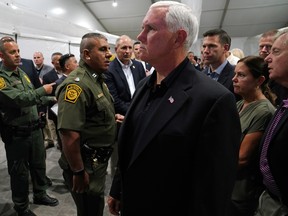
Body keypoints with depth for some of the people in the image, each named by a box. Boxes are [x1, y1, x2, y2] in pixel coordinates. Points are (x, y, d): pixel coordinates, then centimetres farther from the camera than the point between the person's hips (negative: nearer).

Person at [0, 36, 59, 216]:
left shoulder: (22, 73, 9)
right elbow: (18, 99, -27)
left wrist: (52, 99, 11)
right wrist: (42, 90, -21)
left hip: (35, 128, 7)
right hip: (16, 134, -7)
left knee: (39, 164, 20)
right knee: (20, 172, 10)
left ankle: (40, 194, 41)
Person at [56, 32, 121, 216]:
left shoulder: (97, 79, 7)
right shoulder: (77, 84, -24)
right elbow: (70, 135, -29)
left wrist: (112, 117, 8)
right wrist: (78, 172, -22)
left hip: (98, 161, 9)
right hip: (86, 167, -9)